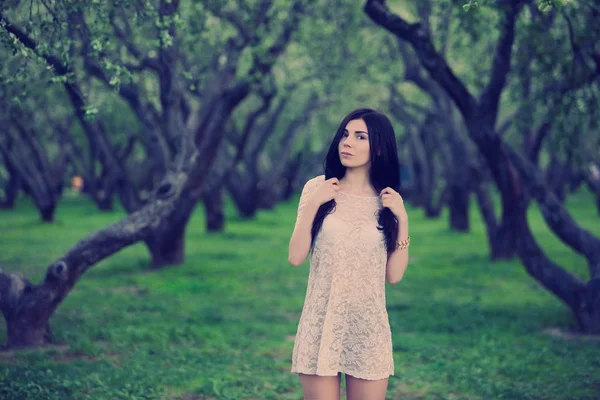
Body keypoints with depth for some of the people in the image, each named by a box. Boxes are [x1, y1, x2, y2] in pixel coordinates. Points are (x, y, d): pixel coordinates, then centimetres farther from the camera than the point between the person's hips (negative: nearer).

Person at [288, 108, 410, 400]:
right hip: (321, 323, -1)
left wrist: (402, 220, -7)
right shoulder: (318, 189, 0)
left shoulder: (388, 202, 4)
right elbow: (295, 257, -5)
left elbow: (394, 275, 0)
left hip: (369, 327, 1)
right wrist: (313, 204, -12)